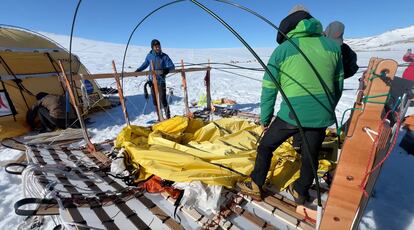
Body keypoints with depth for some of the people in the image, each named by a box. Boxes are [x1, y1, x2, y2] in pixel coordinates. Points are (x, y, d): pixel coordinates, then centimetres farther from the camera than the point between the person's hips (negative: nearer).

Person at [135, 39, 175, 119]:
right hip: (152, 81, 5)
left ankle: (168, 117, 2)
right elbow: (145, 64, 22)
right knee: (155, 101, 9)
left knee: (163, 100, -10)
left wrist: (167, 69, -34)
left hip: (161, 81, -4)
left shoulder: (164, 56, -6)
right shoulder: (149, 56, 5)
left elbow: (172, 66, -14)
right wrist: (138, 70, 14)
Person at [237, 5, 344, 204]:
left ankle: (255, 186, 27)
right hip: (321, 114, 4)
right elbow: (338, 85, 16)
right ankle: (301, 192, 41)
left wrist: (265, 119, 9)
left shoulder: (282, 49, 2)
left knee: (266, 146, 16)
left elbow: (268, 89, 0)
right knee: (311, 154, 22)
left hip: (293, 113, -4)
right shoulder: (332, 45, 12)